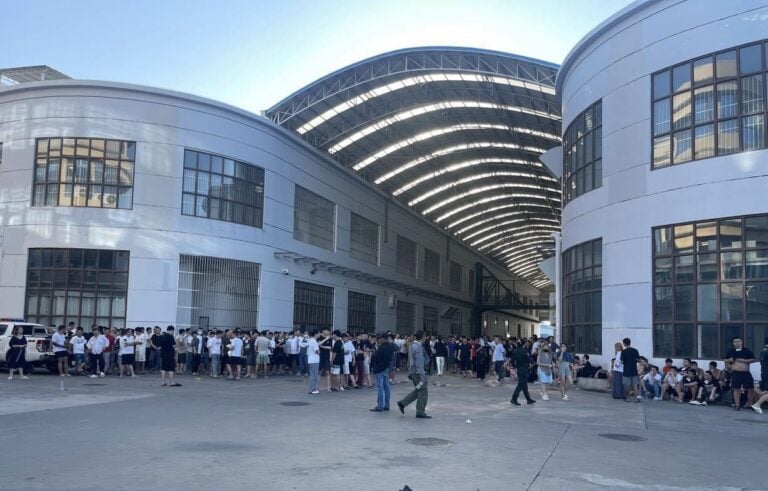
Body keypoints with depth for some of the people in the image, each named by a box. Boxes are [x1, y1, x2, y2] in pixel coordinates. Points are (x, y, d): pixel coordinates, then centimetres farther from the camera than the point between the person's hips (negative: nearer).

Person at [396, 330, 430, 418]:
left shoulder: (412, 345, 10)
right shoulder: (418, 347, -19)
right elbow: (419, 363, -22)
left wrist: (410, 373, 24)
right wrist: (423, 377, -22)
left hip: (412, 371, 9)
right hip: (418, 372, -9)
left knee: (417, 390, 18)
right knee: (423, 391, 0)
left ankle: (402, 402, 14)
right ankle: (420, 412, 6)